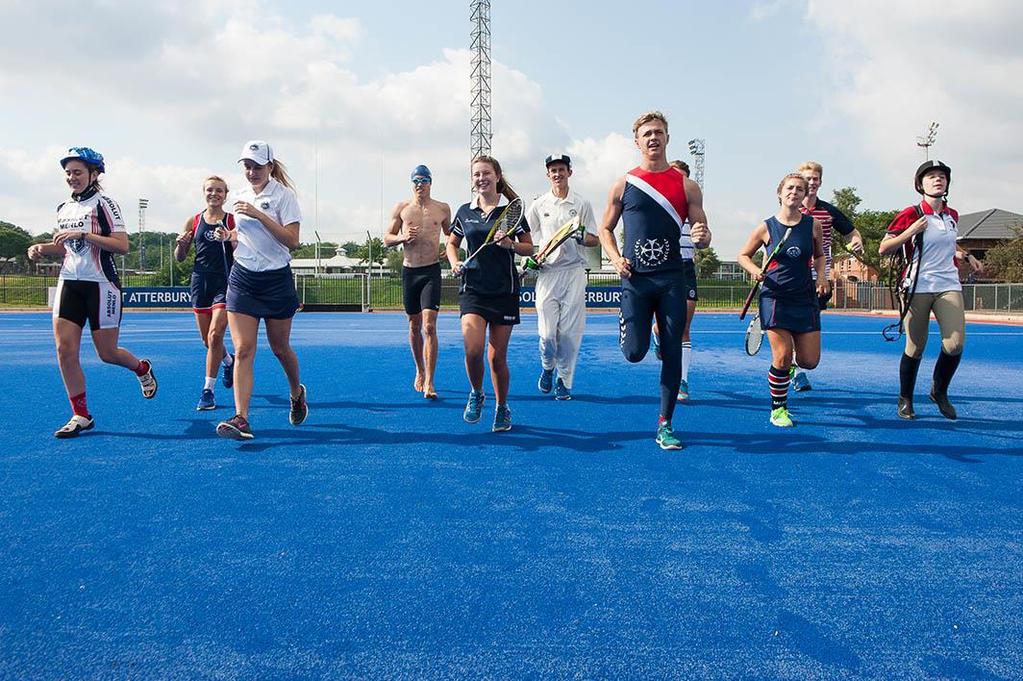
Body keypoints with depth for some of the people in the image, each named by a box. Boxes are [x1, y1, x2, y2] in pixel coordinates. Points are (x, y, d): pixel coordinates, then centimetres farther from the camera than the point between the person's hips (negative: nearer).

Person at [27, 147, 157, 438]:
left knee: (107, 353, -1)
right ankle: (81, 415, 4)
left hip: (100, 285, -6)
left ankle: (142, 368, 34)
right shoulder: (63, 208, 13)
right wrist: (42, 248, 5)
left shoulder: (104, 204, -7)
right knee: (65, 348, -5)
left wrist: (84, 234, -23)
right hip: (69, 283, 6)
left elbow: (122, 246, -15)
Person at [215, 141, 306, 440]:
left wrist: (259, 214, -23)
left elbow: (292, 240, -18)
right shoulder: (242, 196, 9)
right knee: (243, 350, -8)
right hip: (242, 278, 4)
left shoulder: (284, 195, -7)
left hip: (276, 279, -4)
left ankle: (297, 393, 39)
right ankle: (241, 419, -12)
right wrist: (228, 235, 2)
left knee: (280, 348, 10)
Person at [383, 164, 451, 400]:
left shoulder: (443, 209, 6)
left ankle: (428, 383, -13)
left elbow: (451, 236, 20)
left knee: (429, 326, -13)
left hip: (431, 271, -2)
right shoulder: (401, 208, 6)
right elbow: (387, 238, 9)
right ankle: (420, 373, 31)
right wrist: (403, 237, -11)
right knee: (414, 326, 12)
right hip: (409, 271, 2)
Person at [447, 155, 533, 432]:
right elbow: (452, 243, 22)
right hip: (472, 290, 1)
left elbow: (529, 247, 6)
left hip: (504, 292, -1)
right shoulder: (465, 211, 8)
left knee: (498, 357, 3)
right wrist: (455, 263, 2)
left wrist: (510, 244, -14)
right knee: (473, 349, -18)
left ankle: (502, 408, 25)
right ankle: (476, 394, 12)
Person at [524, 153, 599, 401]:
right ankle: (547, 367, 24)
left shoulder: (582, 204, 8)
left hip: (574, 272, 0)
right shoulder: (539, 204, 10)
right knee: (547, 332, -5)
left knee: (570, 331, -2)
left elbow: (595, 239, 8)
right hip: (547, 272, 0)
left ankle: (564, 381, 11)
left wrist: (582, 237, -13)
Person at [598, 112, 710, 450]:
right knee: (634, 353, -7)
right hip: (635, 280, 0)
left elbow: (703, 235, 8)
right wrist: (616, 258, -5)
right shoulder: (624, 184, 6)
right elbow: (605, 229, 12)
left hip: (672, 280, 1)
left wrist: (702, 237, -16)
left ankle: (665, 425, 12)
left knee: (672, 353, 1)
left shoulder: (686, 186, 7)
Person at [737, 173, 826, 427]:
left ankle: (792, 356, 37)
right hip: (775, 298, -3)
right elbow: (743, 255, 9)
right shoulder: (766, 228, -3)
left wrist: (821, 276, 1)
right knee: (782, 357, -10)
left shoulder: (813, 224, 3)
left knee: (810, 361, 0)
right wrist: (755, 270, -11)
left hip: (806, 298, 3)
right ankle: (778, 409, 9)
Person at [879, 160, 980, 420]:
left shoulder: (952, 215, 12)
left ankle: (939, 391, 14)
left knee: (955, 343, -11)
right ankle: (905, 400, 19)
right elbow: (883, 249, -6)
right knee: (915, 348, 0)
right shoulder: (911, 215, -5)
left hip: (949, 285, 4)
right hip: (918, 288, -4)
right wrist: (910, 232, -17)